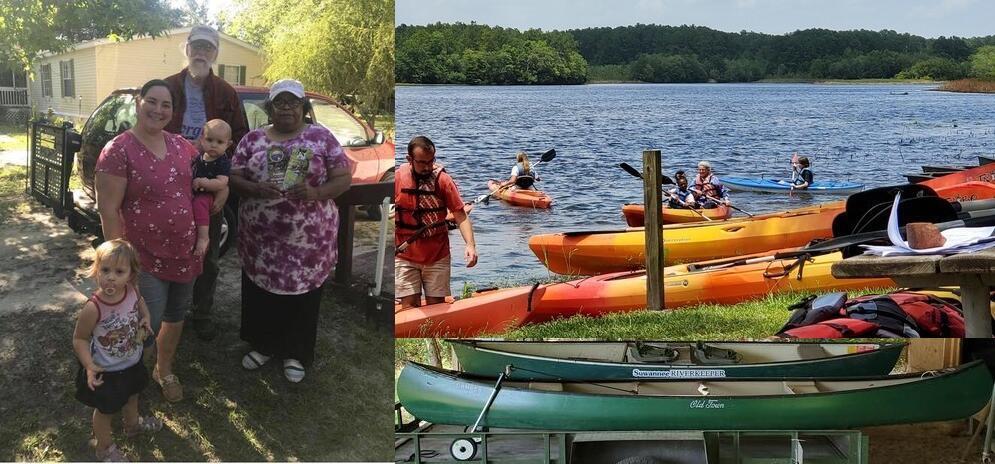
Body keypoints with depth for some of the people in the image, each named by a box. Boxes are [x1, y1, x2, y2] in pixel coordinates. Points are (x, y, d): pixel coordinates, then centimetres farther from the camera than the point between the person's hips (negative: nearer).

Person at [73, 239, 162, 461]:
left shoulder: (131, 290, -20)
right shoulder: (93, 309, -37)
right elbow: (79, 339, -22)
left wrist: (145, 316, -11)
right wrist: (89, 366, -31)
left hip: (132, 362, 6)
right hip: (107, 371, -6)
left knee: (131, 394, 33)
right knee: (106, 409, 19)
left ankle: (133, 423, 64)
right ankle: (105, 447, 45)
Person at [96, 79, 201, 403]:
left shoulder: (182, 146, 3)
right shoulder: (118, 150, -14)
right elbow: (108, 209, -15)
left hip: (184, 253, 6)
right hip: (145, 258, -6)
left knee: (176, 315, 19)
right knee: (147, 326, -2)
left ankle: (164, 370, 41)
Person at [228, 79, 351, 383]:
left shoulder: (322, 137, -1)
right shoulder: (253, 139, 6)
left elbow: (343, 179, -2)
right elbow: (233, 179, 4)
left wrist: (316, 193, -21)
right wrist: (256, 189, -17)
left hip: (309, 237, -2)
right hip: (260, 236, 2)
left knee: (303, 295, 8)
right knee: (260, 294, 12)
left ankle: (295, 354, 26)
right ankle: (263, 345, 34)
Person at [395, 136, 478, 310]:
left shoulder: (443, 180, -7)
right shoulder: (397, 179, -6)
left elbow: (461, 216, -9)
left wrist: (470, 245, -23)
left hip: (438, 255, 1)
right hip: (405, 257, 0)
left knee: (437, 306, 7)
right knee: (410, 307, -2)